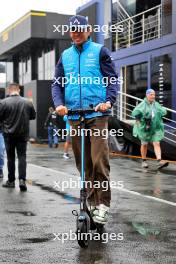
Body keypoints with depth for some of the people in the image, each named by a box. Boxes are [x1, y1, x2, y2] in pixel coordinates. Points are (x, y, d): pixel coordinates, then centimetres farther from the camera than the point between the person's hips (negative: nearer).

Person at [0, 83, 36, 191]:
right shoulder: (28, 102, -3)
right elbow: (33, 116, 8)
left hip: (9, 134, -1)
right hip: (23, 134, 1)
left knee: (10, 157, 10)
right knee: (22, 156, 4)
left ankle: (11, 181, 17)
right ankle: (22, 179, -9)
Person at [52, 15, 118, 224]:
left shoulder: (99, 51, 5)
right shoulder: (65, 56, 16)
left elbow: (112, 79, -1)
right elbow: (57, 83, 12)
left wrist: (108, 101, -18)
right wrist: (59, 103, -8)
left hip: (98, 114, -4)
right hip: (74, 116, 4)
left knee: (99, 160, -12)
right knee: (83, 163, 8)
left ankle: (103, 204, -2)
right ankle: (91, 201, 19)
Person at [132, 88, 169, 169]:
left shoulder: (156, 104, 5)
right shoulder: (143, 104, -8)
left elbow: (163, 112, 9)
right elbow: (135, 112, -20)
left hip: (156, 128, 3)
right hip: (144, 128, -3)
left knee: (157, 144, -9)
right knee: (144, 144, 10)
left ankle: (159, 162, -18)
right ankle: (144, 161, 25)